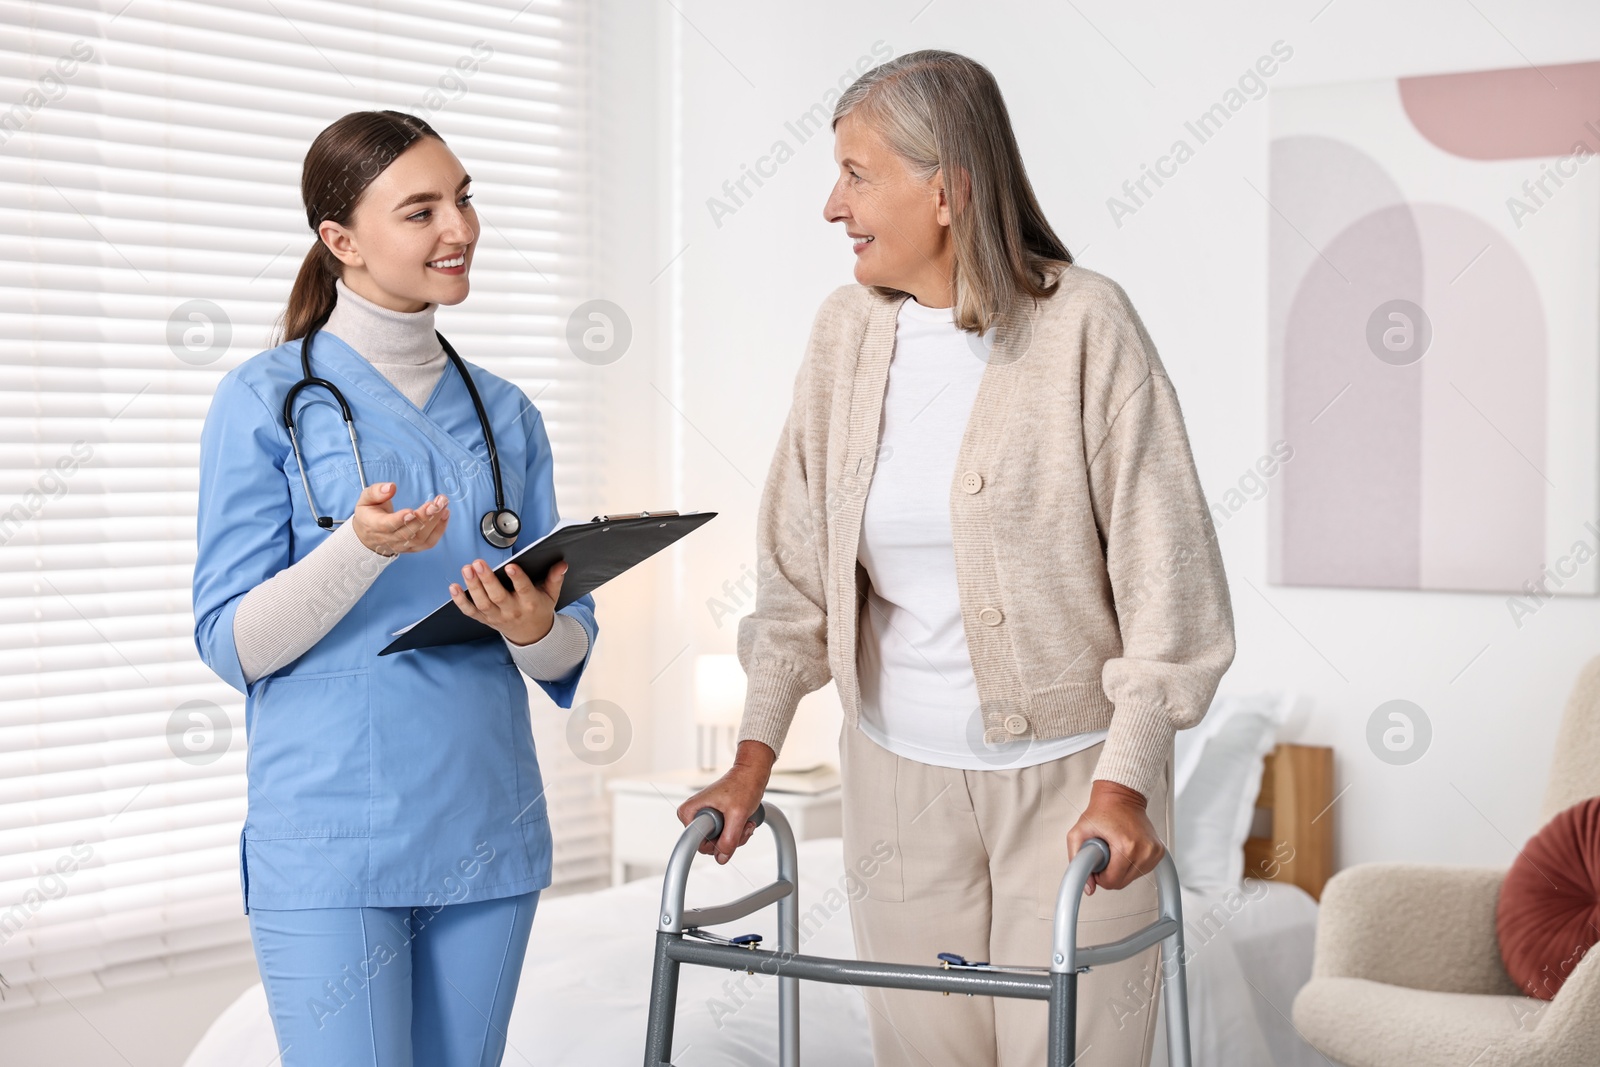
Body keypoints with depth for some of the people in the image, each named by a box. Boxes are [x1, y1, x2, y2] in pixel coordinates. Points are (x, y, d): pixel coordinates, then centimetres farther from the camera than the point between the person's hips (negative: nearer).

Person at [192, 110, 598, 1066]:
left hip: (489, 834, 5)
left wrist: (535, 630, -13)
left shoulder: (505, 413, 11)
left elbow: (571, 651, 10)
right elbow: (232, 645, -8)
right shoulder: (267, 399, -3)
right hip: (328, 843, -4)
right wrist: (362, 549, -24)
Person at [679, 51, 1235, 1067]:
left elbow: (1166, 567, -11)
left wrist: (1123, 782, -16)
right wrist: (756, 753, 3)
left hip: (1068, 773, -4)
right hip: (899, 773, 4)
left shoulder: (1084, 323, -11)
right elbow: (799, 561, 8)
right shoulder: (848, 331, 3)